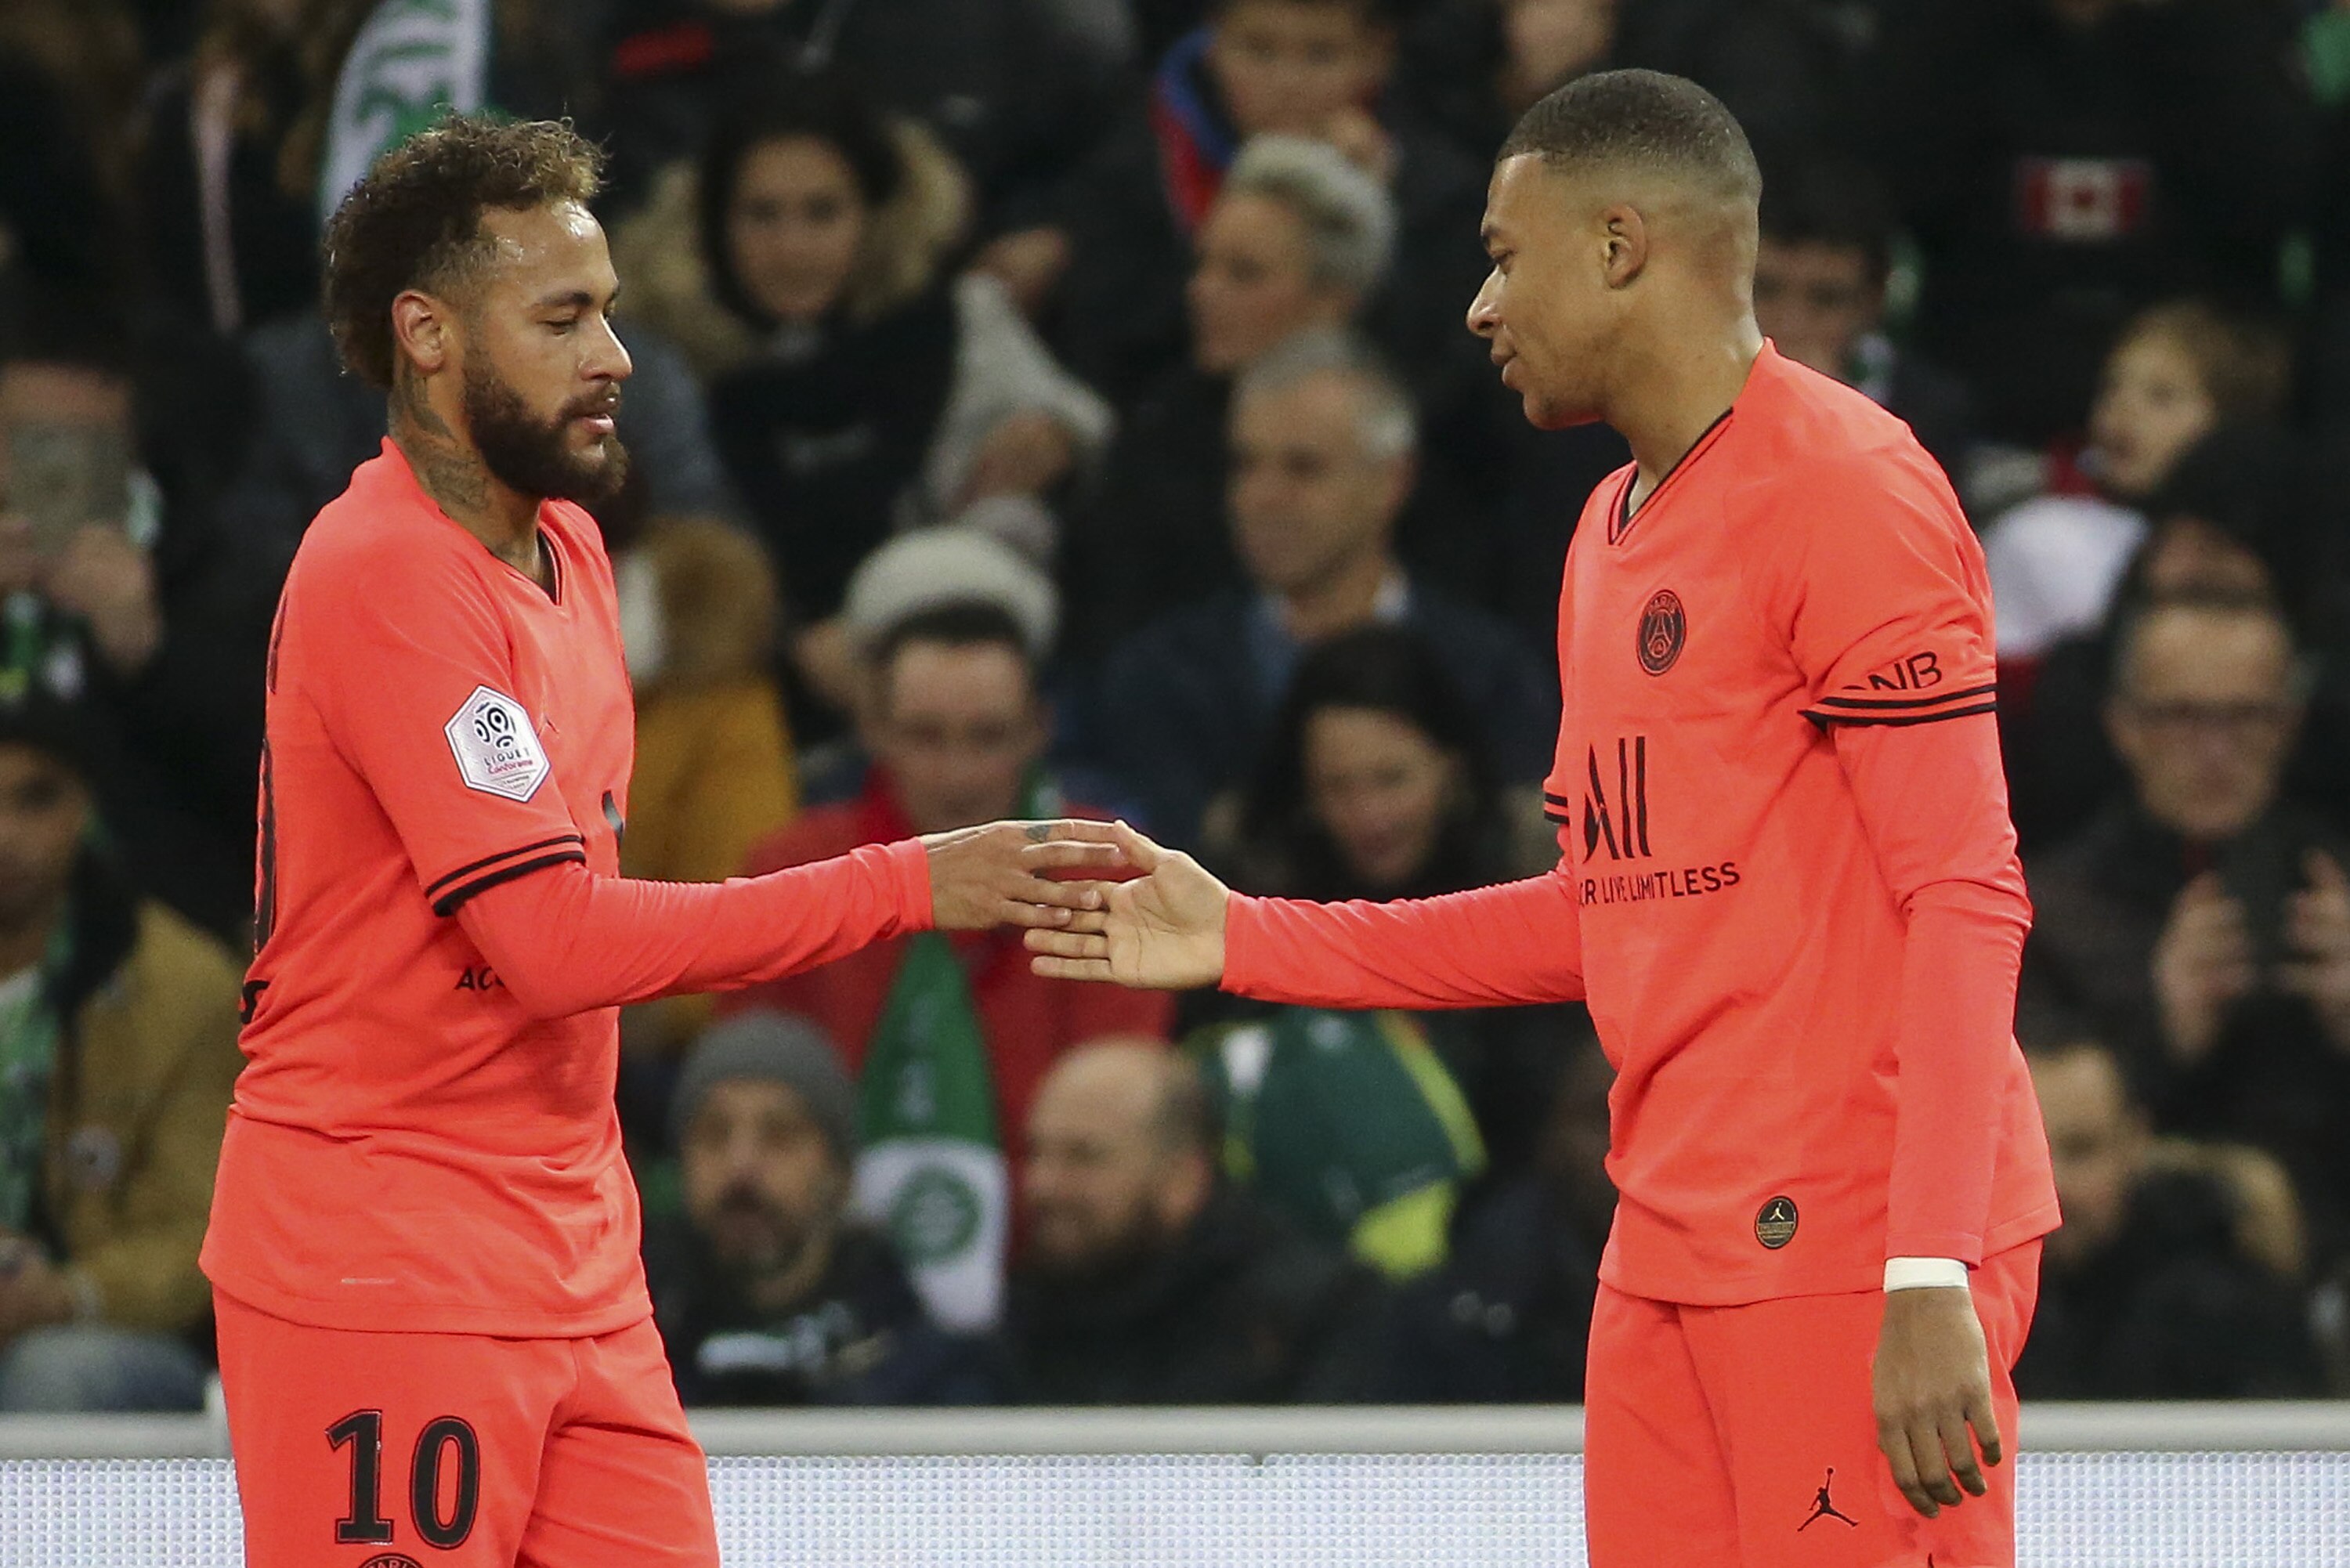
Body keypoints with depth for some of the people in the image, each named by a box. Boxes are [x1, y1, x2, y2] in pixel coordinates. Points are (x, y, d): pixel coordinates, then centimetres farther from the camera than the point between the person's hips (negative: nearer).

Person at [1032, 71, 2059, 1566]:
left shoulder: (1848, 490, -10)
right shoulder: (1612, 533, 18)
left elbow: (1967, 895, -15)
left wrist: (1932, 1281, -21)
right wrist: (1246, 941, 20)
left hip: (1856, 1257, -8)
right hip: (1669, 1257, 8)